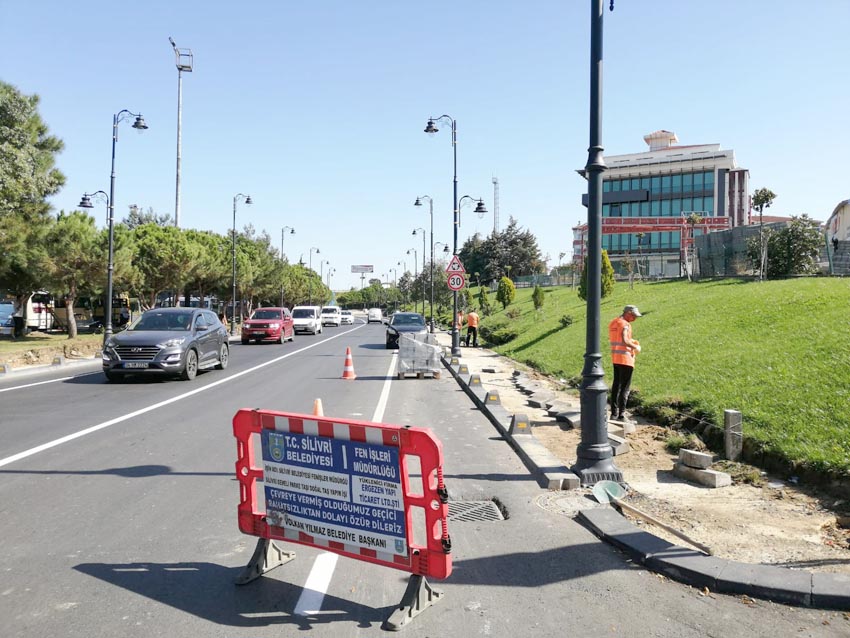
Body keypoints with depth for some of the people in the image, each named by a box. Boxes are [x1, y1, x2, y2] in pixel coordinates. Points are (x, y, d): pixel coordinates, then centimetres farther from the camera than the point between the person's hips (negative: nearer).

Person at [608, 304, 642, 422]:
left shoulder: (613, 323, 13)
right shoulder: (625, 324, -14)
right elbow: (624, 340, -27)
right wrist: (635, 347, -12)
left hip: (615, 358, 9)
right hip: (626, 359, -9)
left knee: (616, 386, 12)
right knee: (625, 387, -4)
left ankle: (614, 413, 15)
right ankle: (621, 414, -5)